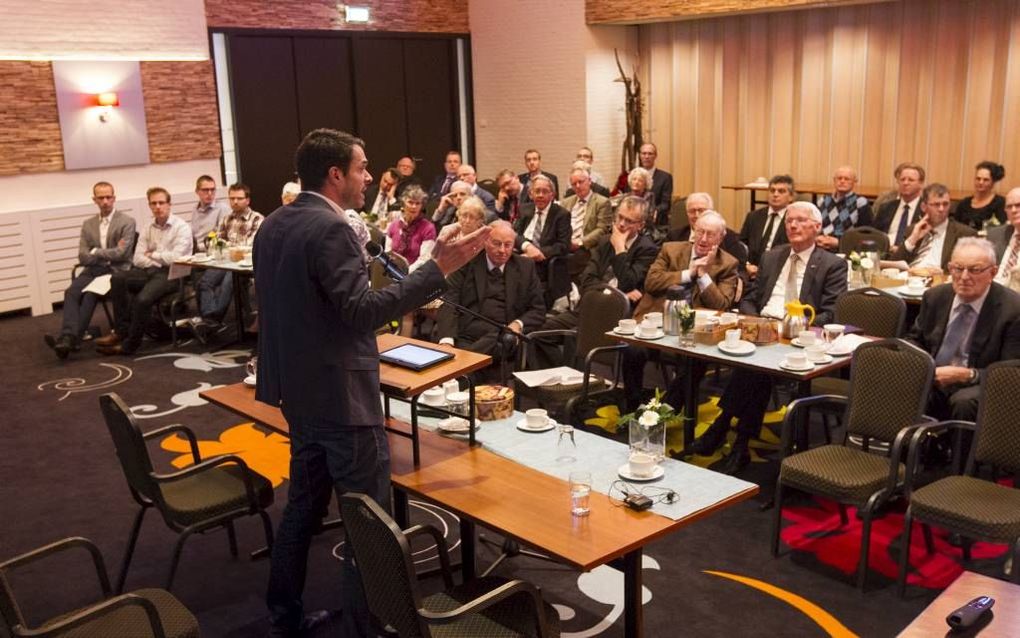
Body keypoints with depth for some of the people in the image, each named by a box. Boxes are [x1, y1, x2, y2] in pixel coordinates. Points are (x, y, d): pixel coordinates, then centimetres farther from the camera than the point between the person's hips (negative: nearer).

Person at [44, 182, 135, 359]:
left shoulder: (127, 222, 3)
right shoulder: (88, 224, 18)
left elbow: (120, 253, -8)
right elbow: (83, 257, 8)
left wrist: (95, 252, 0)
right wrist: (108, 254, -4)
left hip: (116, 270, -4)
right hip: (93, 270, 4)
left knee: (90, 294, -31)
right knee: (71, 292, -26)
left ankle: (72, 338, -34)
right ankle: (68, 337, -40)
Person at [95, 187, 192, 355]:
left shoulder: (181, 227, -1)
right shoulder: (147, 230, 17)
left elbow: (175, 257, -13)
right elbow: (137, 259, 7)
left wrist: (152, 255, 1)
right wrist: (161, 261, -7)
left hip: (171, 274, -6)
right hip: (150, 272, 6)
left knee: (142, 299, -32)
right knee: (118, 277, -22)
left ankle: (130, 344, -16)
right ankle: (122, 331, -18)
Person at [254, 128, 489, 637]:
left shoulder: (273, 226, 9)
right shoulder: (332, 229, -20)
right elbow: (362, 310, -26)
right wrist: (438, 267, -28)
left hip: (300, 392, 10)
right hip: (342, 398, -10)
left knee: (304, 502, 20)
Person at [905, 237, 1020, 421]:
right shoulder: (934, 296, 6)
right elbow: (915, 339, 19)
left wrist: (967, 375, -22)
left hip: (977, 386, -3)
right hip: (931, 380, 3)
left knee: (964, 402, -37)